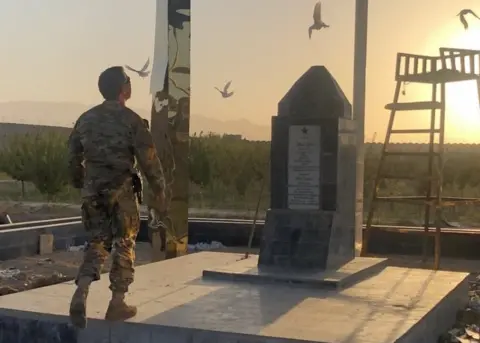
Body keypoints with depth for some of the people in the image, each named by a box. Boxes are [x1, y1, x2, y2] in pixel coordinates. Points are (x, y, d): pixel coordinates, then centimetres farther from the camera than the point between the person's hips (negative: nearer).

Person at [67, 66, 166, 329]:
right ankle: (117, 303, 14)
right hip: (121, 191, -4)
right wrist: (159, 193, -1)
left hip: (93, 191, 4)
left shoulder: (86, 119, 6)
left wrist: (80, 185, 25)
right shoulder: (131, 120, -9)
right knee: (124, 245, 9)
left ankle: (80, 294, -6)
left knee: (96, 242, 13)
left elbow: (73, 156, 12)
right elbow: (149, 161, -11)